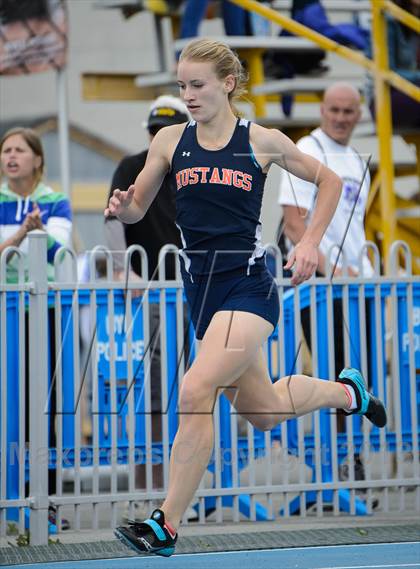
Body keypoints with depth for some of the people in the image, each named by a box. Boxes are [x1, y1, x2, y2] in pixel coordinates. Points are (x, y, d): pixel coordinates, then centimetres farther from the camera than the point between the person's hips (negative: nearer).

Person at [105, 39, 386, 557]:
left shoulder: (262, 141, -3)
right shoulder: (170, 141, 4)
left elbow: (329, 181, 11)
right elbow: (137, 208, 8)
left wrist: (311, 242, 0)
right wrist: (122, 207, -15)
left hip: (248, 284, -5)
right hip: (201, 287, 5)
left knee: (194, 393, -22)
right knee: (262, 412, 16)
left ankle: (166, 525, -15)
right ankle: (345, 391, 47)